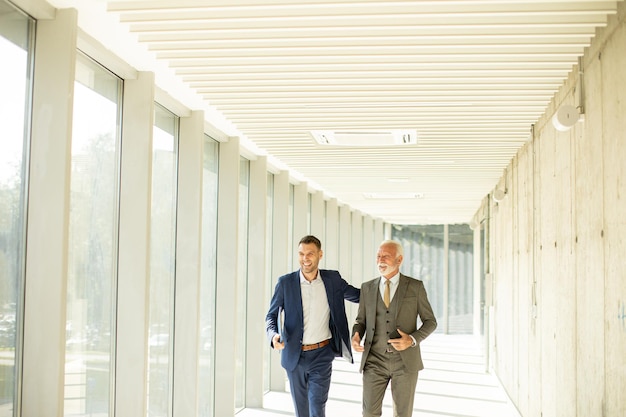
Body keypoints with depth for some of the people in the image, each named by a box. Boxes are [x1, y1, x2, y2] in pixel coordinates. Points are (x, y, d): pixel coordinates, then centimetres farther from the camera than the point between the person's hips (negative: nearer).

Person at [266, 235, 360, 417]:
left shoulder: (333, 279, -1)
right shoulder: (285, 282, -4)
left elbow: (358, 295, 12)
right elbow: (271, 316, 0)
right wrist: (274, 335, -21)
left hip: (322, 355, -1)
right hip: (294, 356, 1)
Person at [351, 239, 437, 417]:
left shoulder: (415, 286, -1)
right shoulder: (367, 288, 6)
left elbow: (430, 322, 3)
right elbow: (361, 321, 13)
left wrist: (412, 340, -17)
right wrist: (356, 337, -11)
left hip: (405, 361, -2)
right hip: (375, 361, 2)